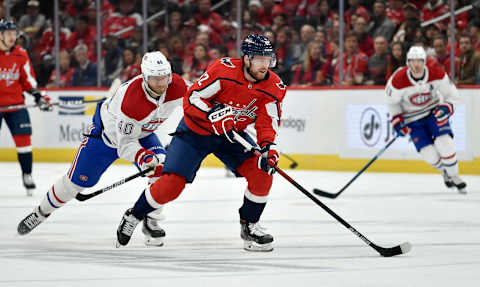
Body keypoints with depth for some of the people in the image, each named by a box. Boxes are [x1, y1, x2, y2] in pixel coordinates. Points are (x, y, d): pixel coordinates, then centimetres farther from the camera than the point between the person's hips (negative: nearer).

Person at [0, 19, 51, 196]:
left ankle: (27, 174, 8)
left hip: (16, 103, 3)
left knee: (23, 138, -4)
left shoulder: (21, 55, 2)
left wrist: (38, 96, 0)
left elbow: (28, 80, 10)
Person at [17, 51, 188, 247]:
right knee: (77, 180, 4)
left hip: (142, 133, 4)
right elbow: (125, 144, -35)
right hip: (108, 129, -4)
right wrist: (143, 158, -50)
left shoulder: (177, 86, -26)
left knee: (162, 169, -22)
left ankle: (151, 223, -7)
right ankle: (42, 212, 29)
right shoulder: (131, 99, -42)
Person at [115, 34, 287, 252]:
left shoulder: (274, 87, -14)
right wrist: (214, 114, -37)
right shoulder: (224, 69, -26)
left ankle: (249, 226, 5)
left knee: (262, 173, -16)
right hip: (196, 129, -4)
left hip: (232, 135, 4)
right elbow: (192, 98, -22)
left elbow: (269, 121, -14)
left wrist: (268, 147, -33)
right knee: (171, 185, -13)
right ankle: (133, 217, 13)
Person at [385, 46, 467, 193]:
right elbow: (392, 101, -5)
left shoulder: (437, 73, -21)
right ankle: (444, 172, 22)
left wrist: (446, 108, -24)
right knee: (429, 154, -11)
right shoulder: (398, 80, -25)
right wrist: (397, 120, -11)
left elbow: (451, 94, -7)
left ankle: (454, 175, 7)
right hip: (412, 118, -1)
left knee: (444, 143, -18)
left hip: (434, 111, 1)